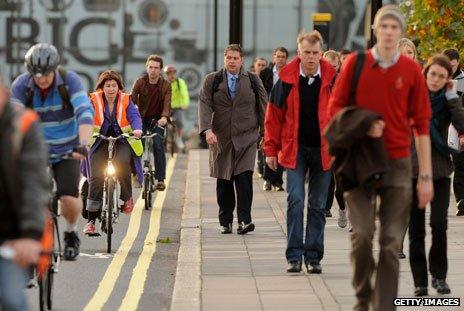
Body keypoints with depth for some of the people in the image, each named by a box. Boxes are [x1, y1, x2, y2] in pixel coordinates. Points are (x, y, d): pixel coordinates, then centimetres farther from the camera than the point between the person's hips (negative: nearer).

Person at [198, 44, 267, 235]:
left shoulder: (253, 81, 7)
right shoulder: (212, 81, 6)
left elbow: (263, 106, 10)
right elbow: (204, 105, -4)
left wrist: (265, 133, 4)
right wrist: (207, 129, -18)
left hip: (246, 138, -1)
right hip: (221, 139, 1)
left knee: (244, 177, -15)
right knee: (223, 182, 4)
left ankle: (244, 219, -15)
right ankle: (225, 221, 14)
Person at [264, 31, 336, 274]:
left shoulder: (332, 80, -2)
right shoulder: (286, 80, -3)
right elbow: (273, 115, 4)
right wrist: (271, 150, 3)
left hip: (323, 150, 1)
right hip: (295, 149, -1)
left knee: (318, 206, 6)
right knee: (295, 200, -11)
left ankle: (313, 256, 13)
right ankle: (294, 256, -7)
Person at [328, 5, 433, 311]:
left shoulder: (412, 70, 0)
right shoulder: (355, 63, 1)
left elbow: (422, 125, 2)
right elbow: (335, 107, 7)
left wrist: (426, 176, -1)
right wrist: (363, 127, -12)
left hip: (398, 165, 0)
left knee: (391, 243, -1)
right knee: (362, 235, -8)